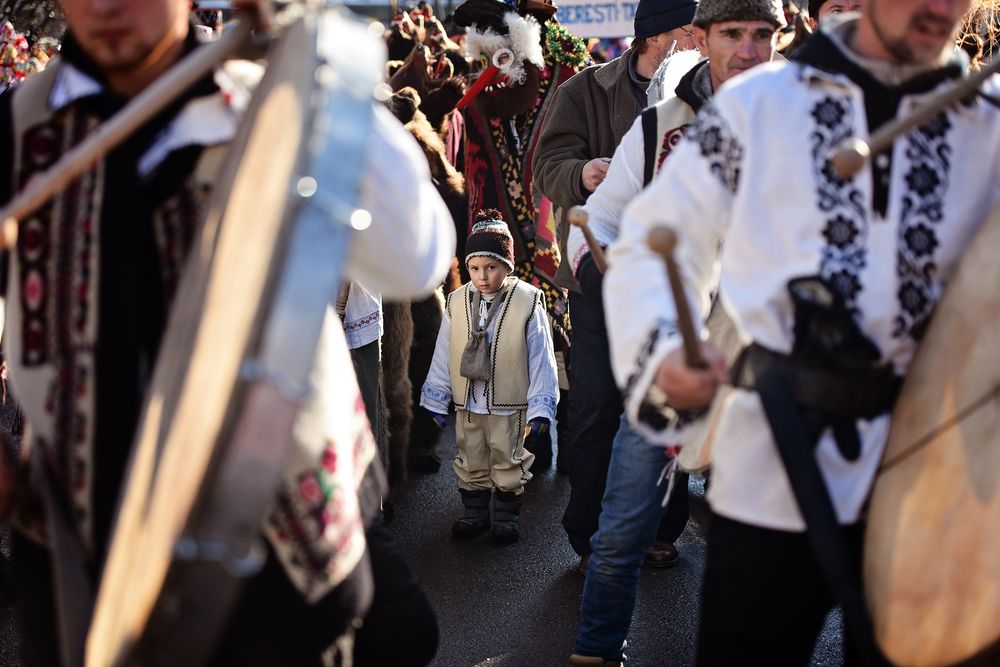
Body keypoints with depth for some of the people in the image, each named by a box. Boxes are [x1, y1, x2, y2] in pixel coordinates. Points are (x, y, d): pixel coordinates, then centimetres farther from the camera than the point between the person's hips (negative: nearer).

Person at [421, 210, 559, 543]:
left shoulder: (528, 302, -13)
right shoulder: (457, 303, -4)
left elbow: (541, 359, -10)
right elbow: (443, 355, 5)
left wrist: (540, 408, -10)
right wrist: (436, 399, 8)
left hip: (509, 407, -3)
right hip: (467, 406, 3)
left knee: (508, 464, 12)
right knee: (471, 464, 16)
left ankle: (506, 516, 28)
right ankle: (475, 513, 32)